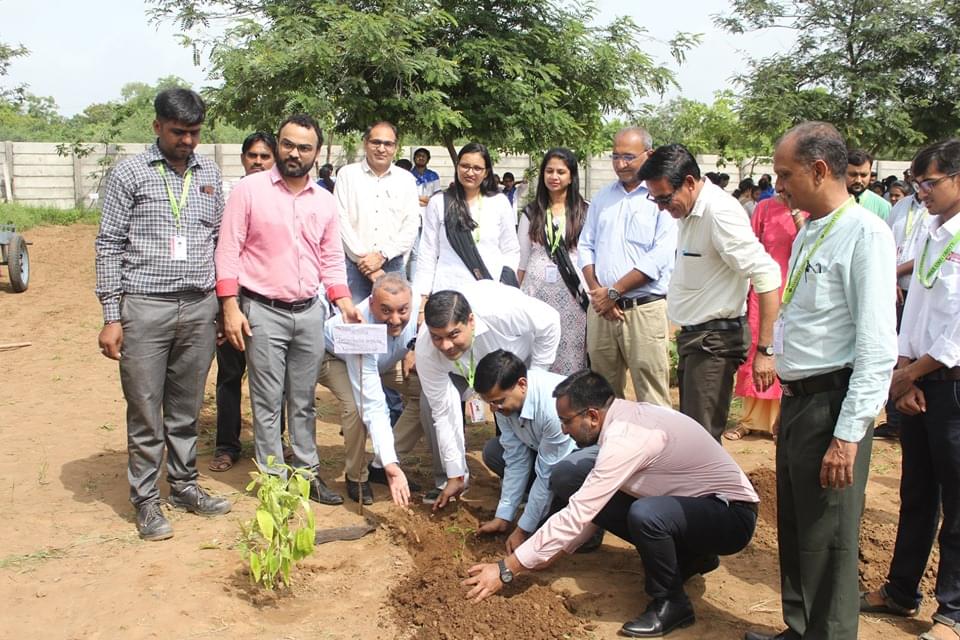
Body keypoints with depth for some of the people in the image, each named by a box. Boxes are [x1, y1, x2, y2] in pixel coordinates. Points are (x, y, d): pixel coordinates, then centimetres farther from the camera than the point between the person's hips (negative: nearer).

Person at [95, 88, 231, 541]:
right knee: (146, 413, 3)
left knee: (187, 409, 13)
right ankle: (145, 500, 15)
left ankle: (184, 486, 27)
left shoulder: (209, 173, 11)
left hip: (200, 308, 4)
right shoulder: (130, 173, -1)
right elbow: (109, 245, -2)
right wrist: (111, 316, -8)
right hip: (145, 307, -3)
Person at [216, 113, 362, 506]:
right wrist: (230, 307, -12)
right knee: (268, 402, 3)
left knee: (304, 400, 13)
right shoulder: (250, 189, -5)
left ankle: (307, 470, 23)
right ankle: (274, 479, 14)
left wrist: (343, 301, 0)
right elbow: (228, 251, -6)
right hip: (263, 312, -4)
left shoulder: (325, 201, 9)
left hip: (310, 312, 4)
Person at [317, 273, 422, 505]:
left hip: (382, 360, 6)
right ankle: (356, 476, -8)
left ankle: (380, 466, 0)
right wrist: (390, 464, -52)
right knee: (357, 405, -33)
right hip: (333, 356, -5)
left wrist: (414, 348, -21)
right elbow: (374, 407, -47)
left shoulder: (418, 303, -33)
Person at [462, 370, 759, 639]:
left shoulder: (626, 437, -29)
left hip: (731, 515, -9)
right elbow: (591, 505, 9)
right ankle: (685, 556, 10)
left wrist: (507, 570, -24)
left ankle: (671, 603, -8)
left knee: (644, 514, -40)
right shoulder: (623, 419, -1)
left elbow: (577, 515, -29)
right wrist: (555, 551, 6)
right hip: (685, 501, 9)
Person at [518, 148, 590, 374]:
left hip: (572, 292, -2)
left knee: (569, 354, 1)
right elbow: (522, 258, 13)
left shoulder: (584, 211, 3)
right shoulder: (531, 212, 10)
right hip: (536, 291, 2)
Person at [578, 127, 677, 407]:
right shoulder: (603, 197, 16)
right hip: (601, 309, 5)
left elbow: (659, 258, -11)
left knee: (651, 397, -5)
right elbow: (586, 246, 14)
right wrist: (597, 291, -2)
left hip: (645, 309, -5)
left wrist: (614, 292, -11)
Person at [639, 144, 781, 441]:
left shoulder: (719, 211, -21)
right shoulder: (690, 211, 7)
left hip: (714, 340, -10)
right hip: (692, 336, 10)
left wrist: (765, 350, -25)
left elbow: (766, 275, -25)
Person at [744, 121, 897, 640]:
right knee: (793, 529, 20)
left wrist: (848, 435, -21)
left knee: (826, 542, 4)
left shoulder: (864, 234, -15)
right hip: (797, 400, 9)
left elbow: (878, 346, -20)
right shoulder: (807, 234, 12)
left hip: (833, 404, -9)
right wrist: (789, 394, 16)